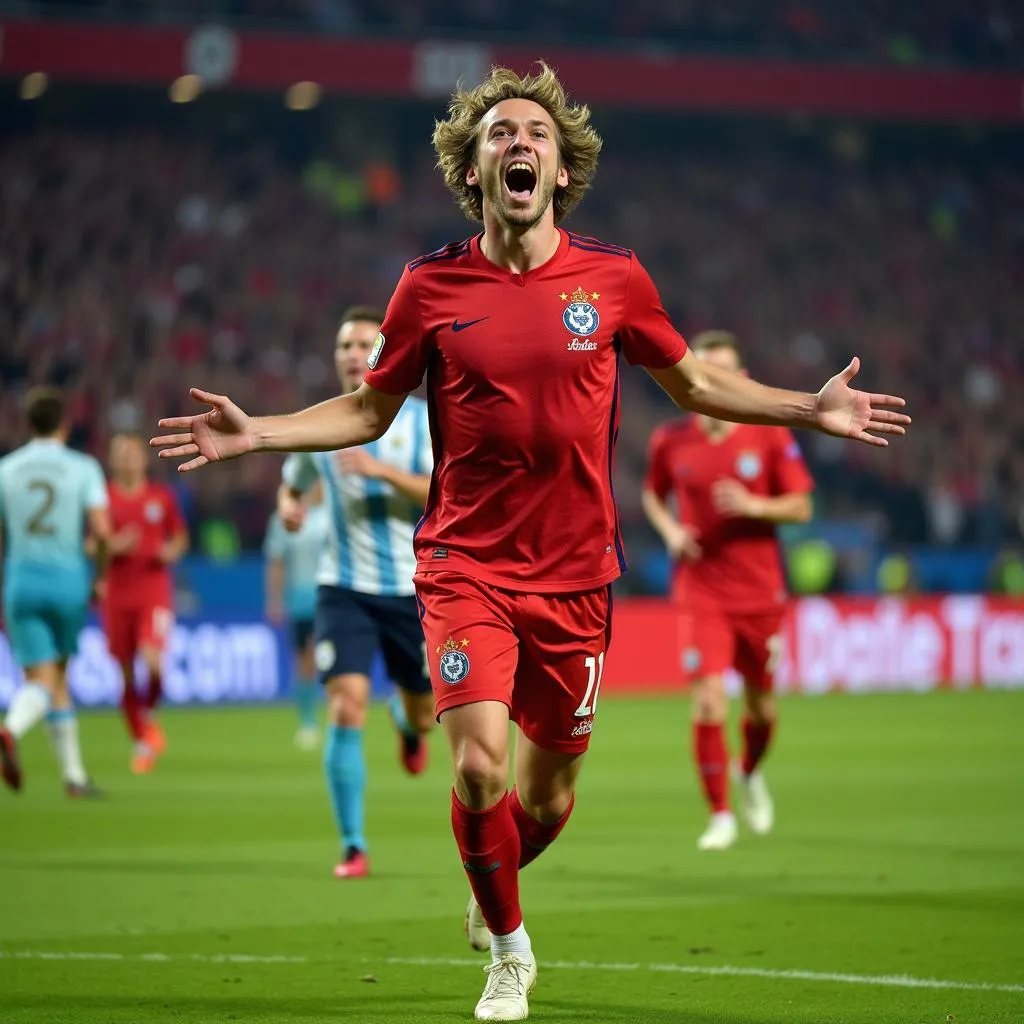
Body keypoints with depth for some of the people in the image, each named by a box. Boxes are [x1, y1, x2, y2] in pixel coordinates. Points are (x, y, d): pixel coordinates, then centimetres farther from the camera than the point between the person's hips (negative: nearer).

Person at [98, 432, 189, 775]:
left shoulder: (162, 497, 6)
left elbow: (180, 537, 16)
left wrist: (172, 551, -6)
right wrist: (113, 546, -15)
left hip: (155, 590, 0)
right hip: (116, 593, 1)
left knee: (152, 660, -20)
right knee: (125, 673, 3)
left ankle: (149, 713, 10)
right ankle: (140, 742, 19)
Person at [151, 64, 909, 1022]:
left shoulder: (614, 277, 0)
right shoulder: (431, 286, -2)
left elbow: (694, 384, 14)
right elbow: (368, 410, 10)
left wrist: (812, 409, 5)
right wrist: (253, 432, -3)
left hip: (574, 574, 2)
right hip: (465, 565, -2)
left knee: (548, 796, 7)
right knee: (480, 765, -18)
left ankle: (493, 895, 43)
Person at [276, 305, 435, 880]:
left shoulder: (421, 419, -4)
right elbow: (292, 483, 21)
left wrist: (384, 471, -28)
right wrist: (289, 504, -3)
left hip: (412, 589, 0)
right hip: (345, 589, 0)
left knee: (424, 717, 12)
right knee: (348, 708, -17)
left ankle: (406, 723, 53)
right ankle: (353, 847, -11)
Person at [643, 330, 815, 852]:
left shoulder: (770, 435, -4)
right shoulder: (669, 441, -1)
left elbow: (801, 507, -2)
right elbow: (653, 494, 16)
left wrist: (753, 505, -20)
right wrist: (670, 529, -5)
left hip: (760, 590, 1)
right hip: (701, 590, -1)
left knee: (761, 704, 12)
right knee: (708, 702, -14)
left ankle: (750, 773, 45)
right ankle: (720, 815, -1)